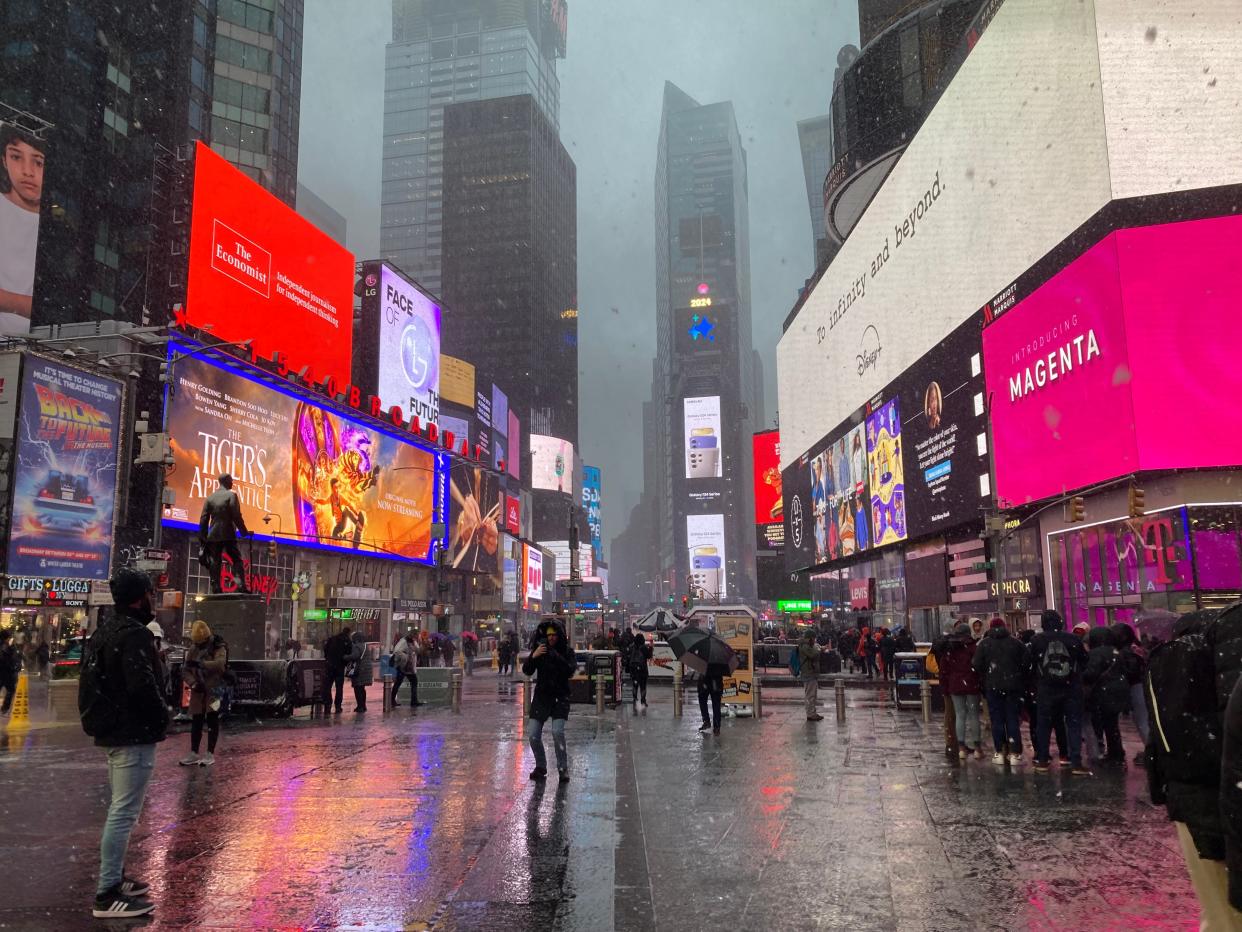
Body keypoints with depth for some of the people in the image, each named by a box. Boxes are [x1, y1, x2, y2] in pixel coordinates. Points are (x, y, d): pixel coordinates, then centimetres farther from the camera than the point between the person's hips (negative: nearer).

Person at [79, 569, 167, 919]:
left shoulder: (106, 629, 13)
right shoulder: (134, 634, -19)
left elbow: (100, 679, 18)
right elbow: (142, 686, -27)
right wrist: (161, 716, -11)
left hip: (113, 730, 11)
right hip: (134, 733, -11)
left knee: (119, 808, 20)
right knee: (124, 812, -6)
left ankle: (114, 877, 30)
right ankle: (108, 895, -2)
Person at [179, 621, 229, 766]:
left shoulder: (218, 648, -9)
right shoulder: (192, 649, 8)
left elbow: (220, 664, -28)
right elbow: (185, 670, 7)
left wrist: (200, 664, -38)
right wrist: (193, 683, -11)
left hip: (214, 688, -5)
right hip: (198, 689, 5)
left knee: (212, 720, -4)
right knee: (196, 721, 8)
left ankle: (210, 754, 0)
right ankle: (194, 754, 17)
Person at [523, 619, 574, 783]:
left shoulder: (566, 651, -2)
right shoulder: (540, 649, 3)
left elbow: (570, 671, -17)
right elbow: (527, 671, -3)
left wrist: (555, 655, -24)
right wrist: (533, 656, -20)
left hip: (560, 697, -3)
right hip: (541, 696, 3)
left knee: (557, 732, -18)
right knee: (534, 735, -1)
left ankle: (563, 769, -3)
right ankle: (540, 766, 19)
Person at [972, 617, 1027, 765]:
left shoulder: (984, 644, -1)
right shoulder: (1016, 642, 2)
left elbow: (976, 665, -6)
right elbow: (1025, 662, -2)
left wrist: (983, 680, 10)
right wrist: (1018, 676, 11)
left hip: (993, 686, -1)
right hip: (1013, 686, 1)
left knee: (997, 719, 5)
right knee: (1013, 719, 5)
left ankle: (999, 753, 6)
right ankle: (1015, 753, 1)